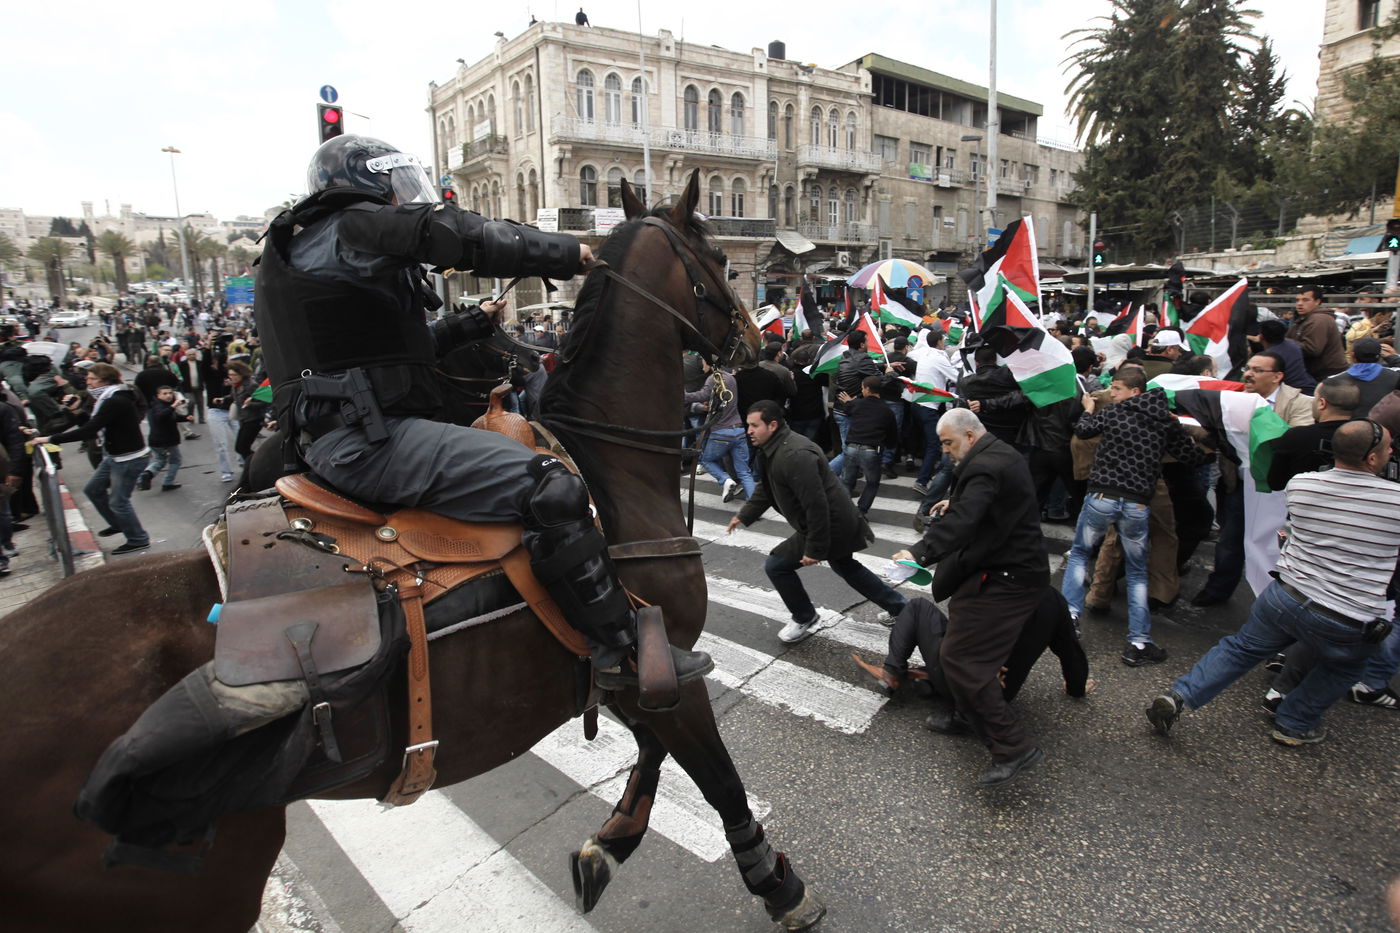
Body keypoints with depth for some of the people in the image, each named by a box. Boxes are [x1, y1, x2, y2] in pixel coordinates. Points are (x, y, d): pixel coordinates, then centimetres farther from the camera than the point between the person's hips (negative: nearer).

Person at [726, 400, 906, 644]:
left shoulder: (794, 456, -29)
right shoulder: (773, 449, 4)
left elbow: (816, 505, -30)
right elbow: (765, 488, 17)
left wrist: (815, 549, -25)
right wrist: (744, 516, 9)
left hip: (832, 525, -11)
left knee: (776, 565, -3)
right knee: (845, 566, 31)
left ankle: (805, 620, 17)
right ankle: (898, 606, 45)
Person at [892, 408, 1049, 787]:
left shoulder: (984, 467, -21)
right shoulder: (1003, 454, 13)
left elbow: (963, 519, -38)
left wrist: (920, 552, -48)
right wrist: (955, 503, 23)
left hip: (1003, 578, -11)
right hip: (1020, 566, 11)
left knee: (961, 658, -13)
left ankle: (1013, 748, -9)